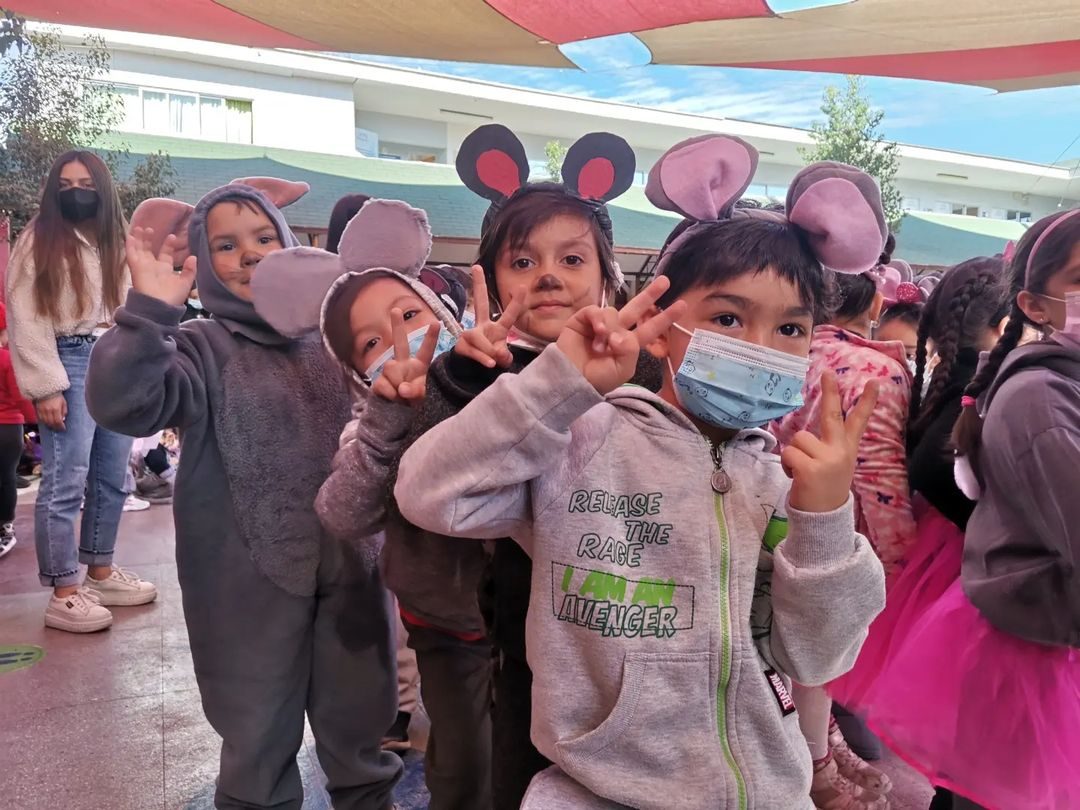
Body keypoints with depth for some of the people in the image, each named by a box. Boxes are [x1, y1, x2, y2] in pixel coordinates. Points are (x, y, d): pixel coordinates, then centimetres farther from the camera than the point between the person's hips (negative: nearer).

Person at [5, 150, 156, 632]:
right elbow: (26, 318, -9)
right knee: (65, 483, -7)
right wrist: (45, 387, -16)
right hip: (71, 362, -7)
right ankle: (64, 593, 2)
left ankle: (100, 573, 26)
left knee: (111, 479, 12)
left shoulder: (113, 243, 19)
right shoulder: (40, 239, -2)